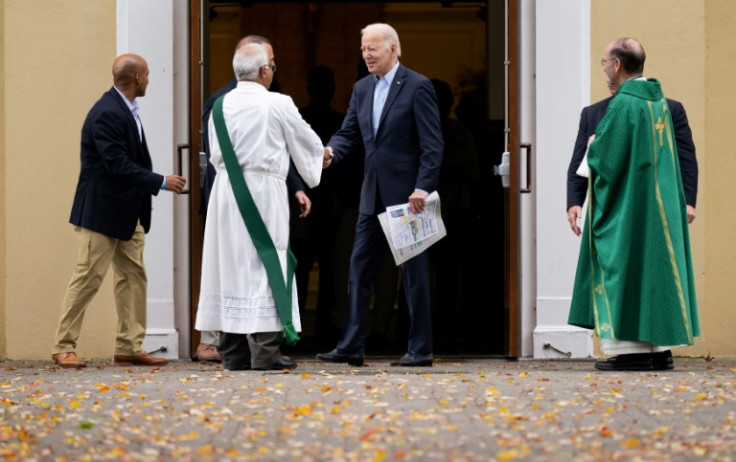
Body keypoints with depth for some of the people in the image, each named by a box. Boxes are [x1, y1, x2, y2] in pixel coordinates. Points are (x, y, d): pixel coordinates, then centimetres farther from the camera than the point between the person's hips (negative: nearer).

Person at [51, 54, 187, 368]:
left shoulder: (125, 110, 11)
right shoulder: (106, 114, -20)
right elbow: (118, 165, -25)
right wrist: (161, 182, -20)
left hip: (127, 213, 10)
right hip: (101, 212, -10)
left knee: (133, 276, 8)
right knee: (88, 278, -5)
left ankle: (129, 347, 12)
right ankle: (64, 348, 3)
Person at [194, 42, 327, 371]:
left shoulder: (220, 106, 6)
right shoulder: (278, 105, -6)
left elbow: (217, 155, 14)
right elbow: (308, 143, 8)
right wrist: (319, 157, 29)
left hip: (226, 192, 5)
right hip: (263, 192, -5)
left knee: (230, 266, 7)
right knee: (265, 266, -3)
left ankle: (233, 353, 9)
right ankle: (264, 352, -7)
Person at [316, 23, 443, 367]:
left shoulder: (417, 87, -8)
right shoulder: (362, 88, 12)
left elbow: (432, 144, -12)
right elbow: (349, 133, 12)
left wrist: (422, 188, -20)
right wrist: (331, 151, -11)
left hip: (407, 195, -7)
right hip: (373, 196, 7)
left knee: (414, 273, 0)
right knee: (359, 270, 6)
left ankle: (420, 349, 6)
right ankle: (350, 347, 8)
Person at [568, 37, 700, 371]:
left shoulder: (623, 104, -15)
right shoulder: (660, 102, 11)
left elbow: (607, 158, -17)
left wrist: (593, 146, 3)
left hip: (628, 205, -8)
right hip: (660, 203, 8)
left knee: (626, 267, -5)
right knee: (656, 267, 9)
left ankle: (632, 349, -8)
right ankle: (660, 347, 8)